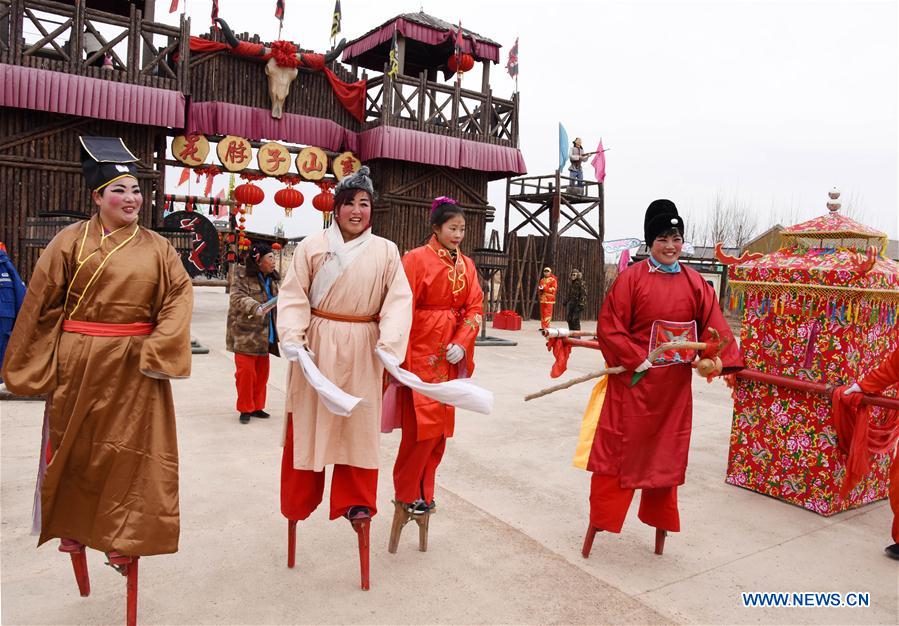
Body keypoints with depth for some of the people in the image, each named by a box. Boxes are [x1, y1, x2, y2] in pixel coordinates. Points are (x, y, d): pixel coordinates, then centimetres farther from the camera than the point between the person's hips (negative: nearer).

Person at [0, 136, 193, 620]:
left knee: (130, 452, 5)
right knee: (74, 450, 14)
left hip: (135, 367, 1)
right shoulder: (71, 241, -3)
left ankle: (122, 538, 22)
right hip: (78, 364, -1)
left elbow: (179, 296, -1)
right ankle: (71, 526, 38)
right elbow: (40, 304, 0)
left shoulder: (157, 248, 2)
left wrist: (157, 351, -12)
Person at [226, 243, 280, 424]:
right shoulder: (242, 276, -10)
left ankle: (257, 406, 26)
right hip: (245, 334, -6)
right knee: (246, 371, -4)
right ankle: (245, 409, 11)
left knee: (262, 372, 12)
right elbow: (237, 298, -24)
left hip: (264, 335, 6)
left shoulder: (272, 280, 11)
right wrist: (256, 308, -38)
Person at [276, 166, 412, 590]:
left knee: (359, 426, 7)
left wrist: (390, 342, -22)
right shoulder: (312, 247, 0)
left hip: (361, 351, 1)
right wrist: (291, 336, -20)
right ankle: (297, 503, 25)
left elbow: (398, 301, -7)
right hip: (317, 347, 0)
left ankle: (355, 503, 21)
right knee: (307, 424, 8)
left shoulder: (386, 252, 2)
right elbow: (293, 296, -5)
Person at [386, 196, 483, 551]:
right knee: (421, 425, -4)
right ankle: (407, 493, 15)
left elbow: (475, 308, 6)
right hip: (421, 351, -6)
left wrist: (462, 344, -9)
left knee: (441, 425, 10)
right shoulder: (417, 259, -7)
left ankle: (423, 491, 25)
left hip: (450, 354, 6)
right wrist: (402, 358, -16)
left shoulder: (466, 266, 11)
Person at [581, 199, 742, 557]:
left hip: (674, 385, 4)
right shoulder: (631, 278, -8)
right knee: (617, 449, 1)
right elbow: (609, 327, -10)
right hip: (633, 380, -4)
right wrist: (636, 360, -17)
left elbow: (713, 324, 1)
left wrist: (715, 358, -16)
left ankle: (660, 524, 33)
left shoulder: (694, 282, 5)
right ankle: (597, 522, 14)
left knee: (666, 453, 15)